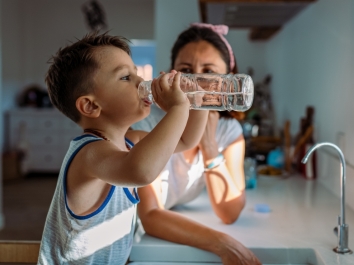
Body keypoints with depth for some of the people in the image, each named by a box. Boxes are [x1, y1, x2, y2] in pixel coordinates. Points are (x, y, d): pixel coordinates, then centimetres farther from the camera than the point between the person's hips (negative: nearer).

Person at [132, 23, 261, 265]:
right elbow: (150, 217, -26)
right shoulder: (147, 123, -21)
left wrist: (209, 145, -24)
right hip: (127, 234, -3)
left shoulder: (230, 131, -9)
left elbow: (229, 213, -15)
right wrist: (222, 244, -36)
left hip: (175, 240, 3)